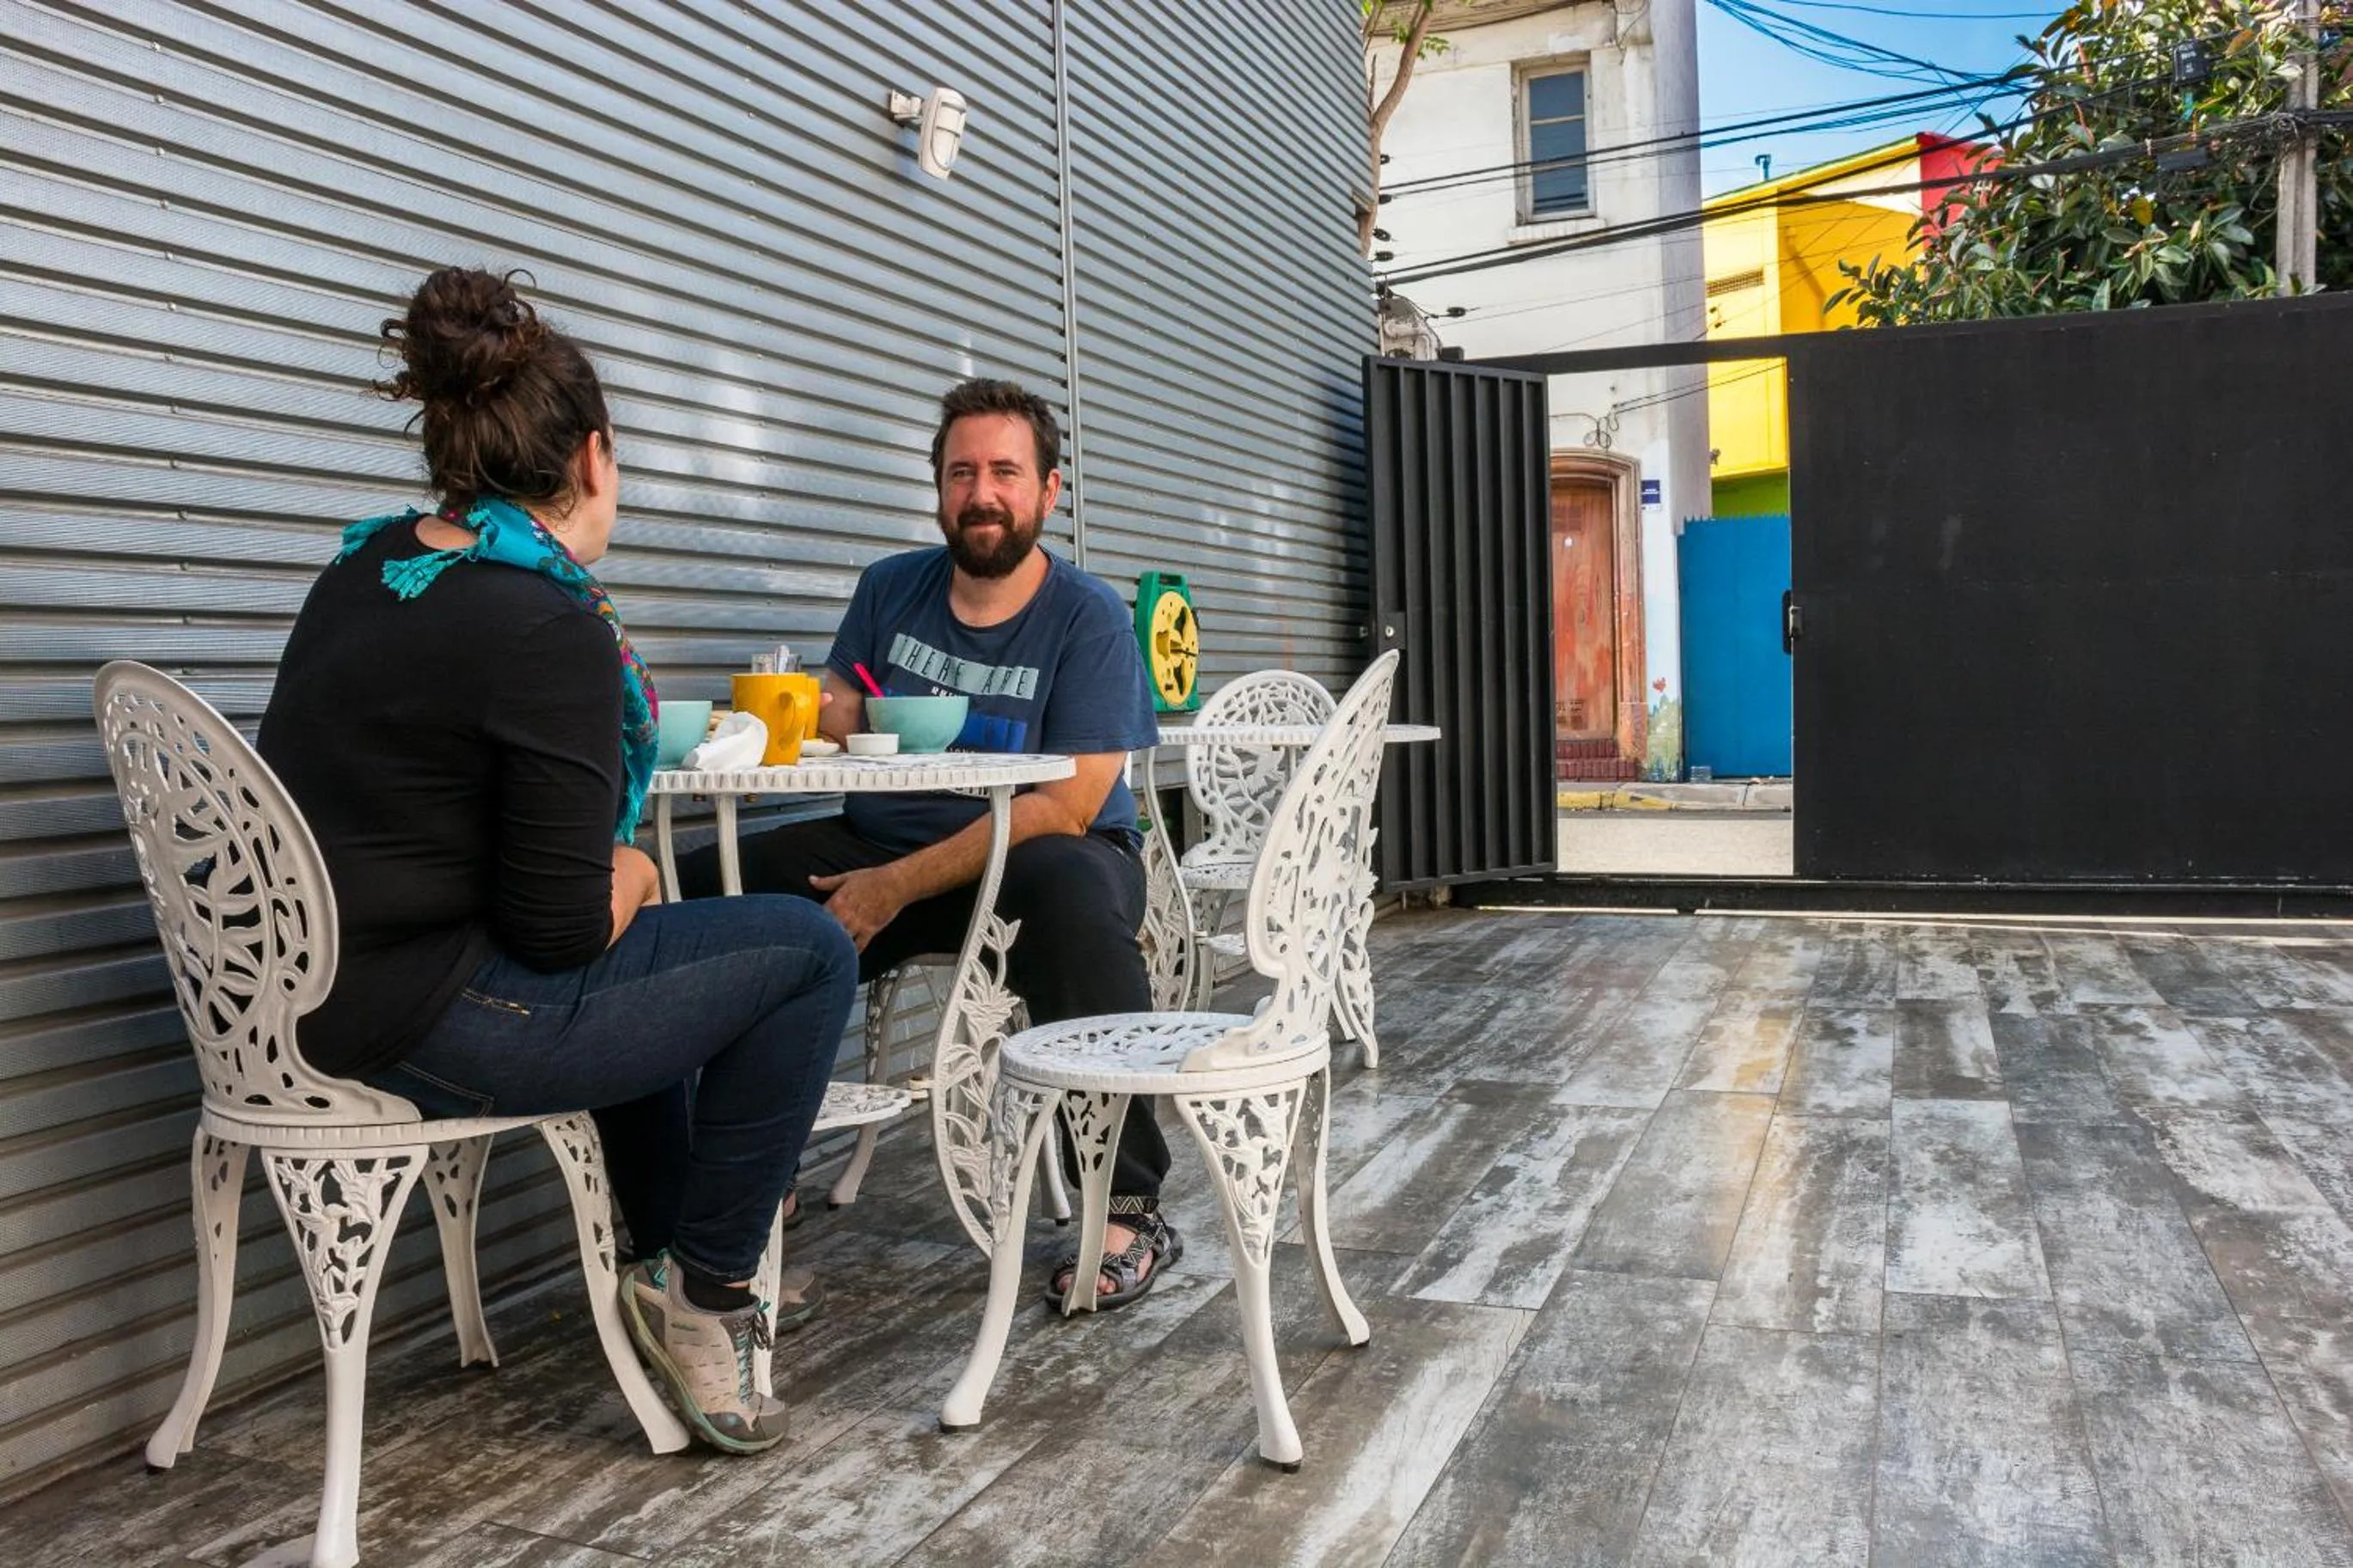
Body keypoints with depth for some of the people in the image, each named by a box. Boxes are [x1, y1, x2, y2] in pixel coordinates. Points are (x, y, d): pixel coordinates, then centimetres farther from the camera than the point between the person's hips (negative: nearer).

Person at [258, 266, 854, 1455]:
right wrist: (627, 880, 0)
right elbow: (564, 925, -21)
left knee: (647, 960, 31)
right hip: (418, 1029, -9)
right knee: (807, 951, -2)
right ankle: (704, 1292, 10)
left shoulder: (365, 568, 5)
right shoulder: (549, 632, -20)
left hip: (313, 989, 10)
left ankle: (670, 1262, 38)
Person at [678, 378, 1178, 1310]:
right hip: (881, 846, 5)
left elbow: (1066, 808, -16)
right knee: (703, 885, -15)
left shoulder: (1089, 618, -8)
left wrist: (898, 887, -22)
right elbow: (839, 718, 8)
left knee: (1072, 893, -40)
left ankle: (1131, 1211, -26)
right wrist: (799, 708, -19)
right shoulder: (892, 587, 9)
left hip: (1039, 855, -4)